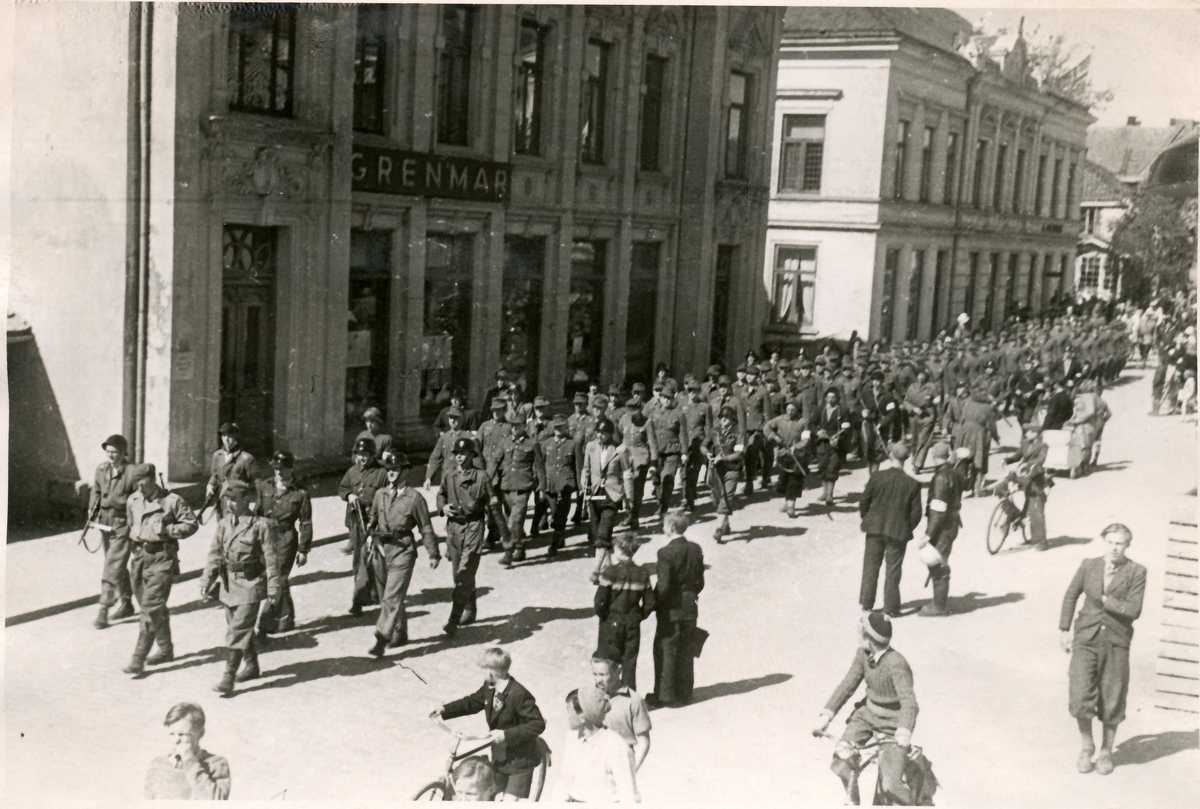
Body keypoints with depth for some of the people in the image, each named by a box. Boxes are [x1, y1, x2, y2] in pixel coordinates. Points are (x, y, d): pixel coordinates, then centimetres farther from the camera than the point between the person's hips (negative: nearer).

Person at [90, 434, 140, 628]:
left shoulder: (132, 472, -13)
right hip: (105, 523, 7)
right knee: (118, 567, 18)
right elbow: (96, 490, 21)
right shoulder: (101, 469, 6)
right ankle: (126, 603, 32)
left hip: (123, 525, -7)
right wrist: (93, 507, 8)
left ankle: (103, 610, -8)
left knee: (112, 568, -10)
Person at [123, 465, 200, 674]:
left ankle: (139, 658, -10)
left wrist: (167, 530, -15)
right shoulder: (132, 501, 9)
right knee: (156, 608, 15)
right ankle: (165, 649, 30)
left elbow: (192, 524, -4)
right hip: (140, 556, 7)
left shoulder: (172, 501, -9)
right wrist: (134, 535, 12)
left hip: (162, 557, -6)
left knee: (151, 607, -11)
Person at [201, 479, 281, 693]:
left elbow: (271, 559, -9)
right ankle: (251, 666, 35)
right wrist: (206, 581, 3)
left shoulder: (260, 525, -11)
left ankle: (228, 676, -8)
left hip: (250, 584, -6)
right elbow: (214, 554, 11)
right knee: (240, 627, 17)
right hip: (228, 583, 6)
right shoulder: (224, 524, 5)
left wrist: (273, 590, -9)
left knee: (237, 630, -10)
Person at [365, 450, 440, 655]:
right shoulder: (380, 494, 9)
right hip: (380, 550, 6)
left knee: (392, 598, -12)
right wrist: (370, 537, 6)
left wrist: (433, 554, 0)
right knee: (385, 596, 16)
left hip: (402, 550, -6)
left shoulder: (415, 498, -6)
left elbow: (426, 528, -2)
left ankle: (382, 639, -13)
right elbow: (373, 519, 22)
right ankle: (400, 634, 32)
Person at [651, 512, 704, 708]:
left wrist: (655, 604, -5)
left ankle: (665, 694, 9)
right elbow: (700, 581, 5)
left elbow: (664, 585, -19)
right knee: (686, 651, 13)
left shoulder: (666, 552, -18)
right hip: (690, 608, 6)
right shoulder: (695, 549, 0)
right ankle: (684, 692, 20)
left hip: (671, 610, -6)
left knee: (666, 651, 5)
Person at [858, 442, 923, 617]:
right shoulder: (912, 484, -9)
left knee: (871, 567, 13)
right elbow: (916, 513, -6)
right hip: (899, 532, -1)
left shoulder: (877, 477, -9)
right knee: (893, 570, 8)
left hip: (875, 530, 1)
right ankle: (891, 608, 12)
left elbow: (863, 503, -3)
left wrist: (868, 520, 14)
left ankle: (867, 604, 20)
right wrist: (906, 529, 10)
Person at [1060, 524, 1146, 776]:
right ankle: (1087, 747, 18)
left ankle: (1106, 752, 29)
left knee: (1112, 703, 6)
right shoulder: (1089, 566, 1)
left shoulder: (1136, 572, -5)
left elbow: (1134, 611, -11)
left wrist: (1106, 600, -13)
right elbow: (1071, 596, 14)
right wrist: (1065, 630, 13)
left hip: (1116, 641, -1)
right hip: (1086, 639, 1)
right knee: (1080, 699, -7)